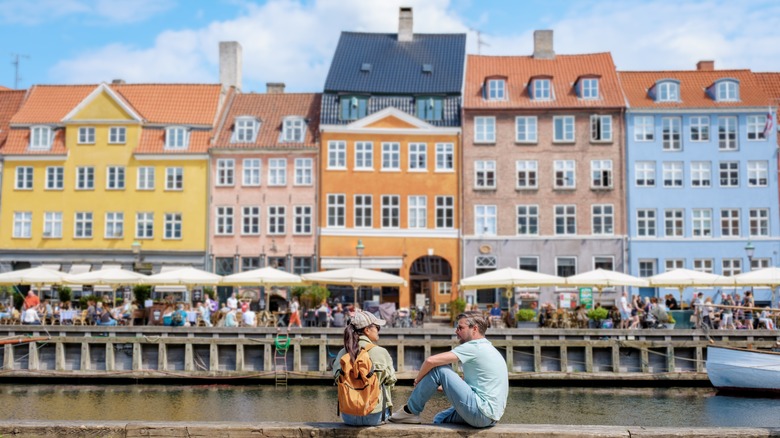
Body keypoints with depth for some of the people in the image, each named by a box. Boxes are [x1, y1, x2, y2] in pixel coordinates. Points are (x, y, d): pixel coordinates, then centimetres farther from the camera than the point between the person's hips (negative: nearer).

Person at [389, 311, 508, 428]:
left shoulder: (473, 347, -11)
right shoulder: (487, 347, 19)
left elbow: (430, 360, -16)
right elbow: (466, 380, 24)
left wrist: (418, 379, 2)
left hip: (481, 412, -10)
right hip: (491, 417, 10)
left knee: (438, 368, -8)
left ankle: (410, 411, 2)